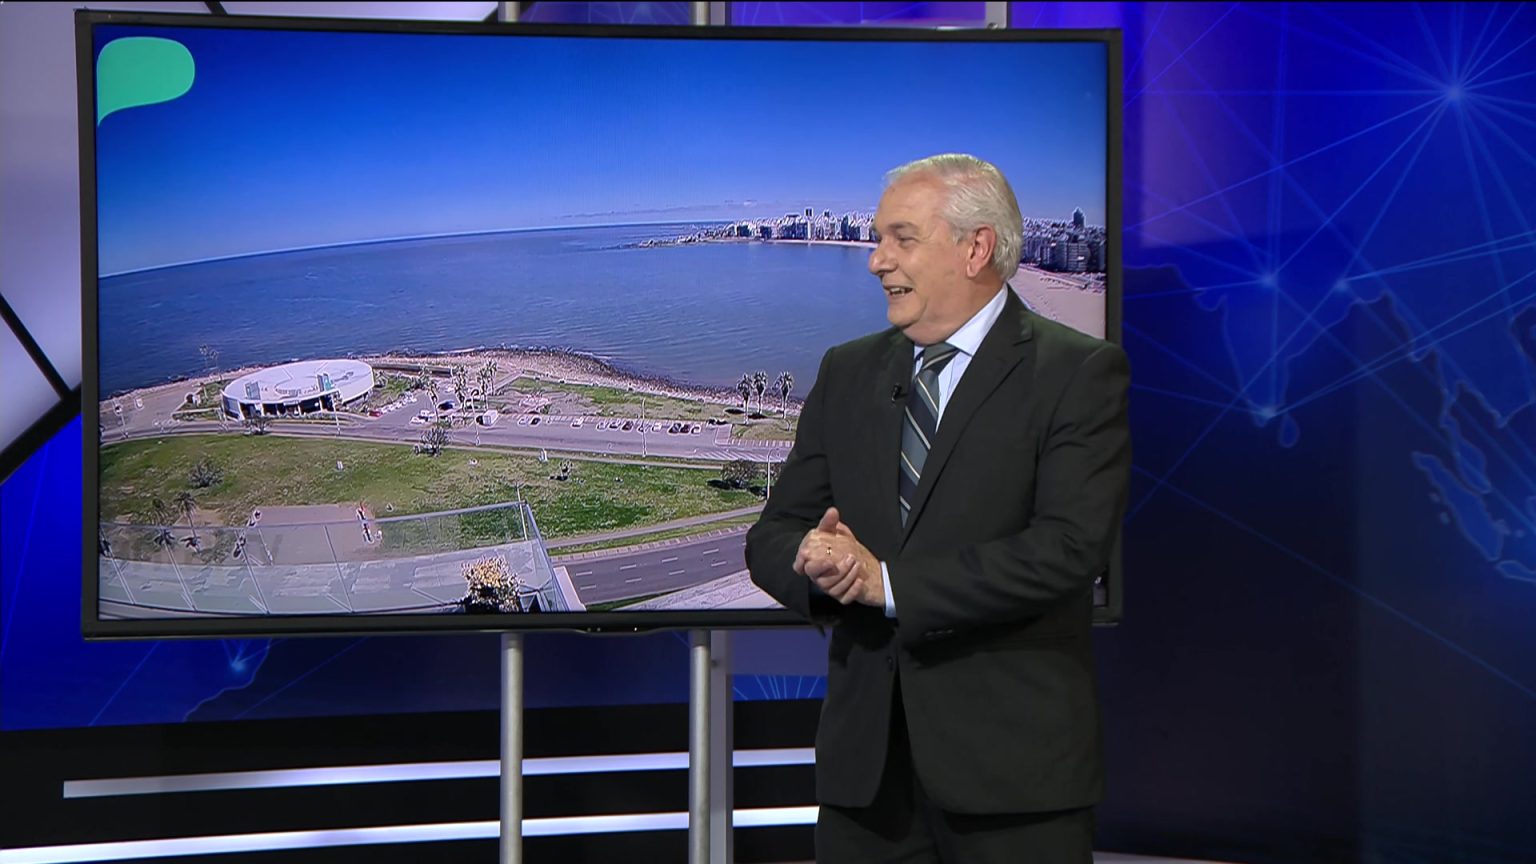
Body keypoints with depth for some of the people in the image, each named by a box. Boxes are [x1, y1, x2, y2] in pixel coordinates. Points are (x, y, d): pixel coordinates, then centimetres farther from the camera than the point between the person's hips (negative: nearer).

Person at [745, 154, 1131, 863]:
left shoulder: (1079, 374, -5)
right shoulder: (848, 373, 13)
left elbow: (1069, 549, -17)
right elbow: (771, 535, 10)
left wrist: (888, 581, -17)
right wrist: (812, 559, -14)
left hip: (1012, 764, -4)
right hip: (864, 758, 5)